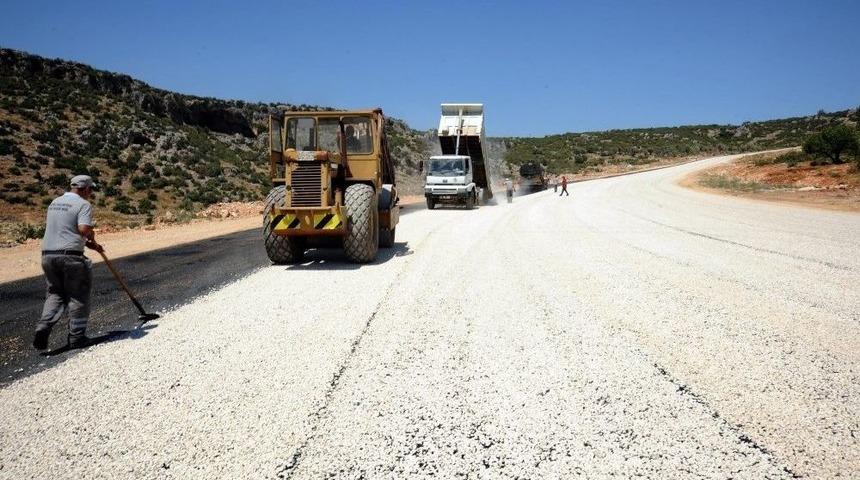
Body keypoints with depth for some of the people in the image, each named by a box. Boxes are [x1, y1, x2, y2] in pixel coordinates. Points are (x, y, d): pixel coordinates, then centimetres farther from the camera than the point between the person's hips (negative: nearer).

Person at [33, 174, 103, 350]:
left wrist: (88, 243, 22)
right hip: (70, 256, -7)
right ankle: (77, 337, 7)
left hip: (48, 254, 7)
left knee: (55, 293, 17)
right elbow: (84, 229, -21)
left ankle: (43, 327, -1)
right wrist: (92, 237, 2)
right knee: (77, 296, 5)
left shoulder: (55, 202, 18)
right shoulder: (83, 204, -6)